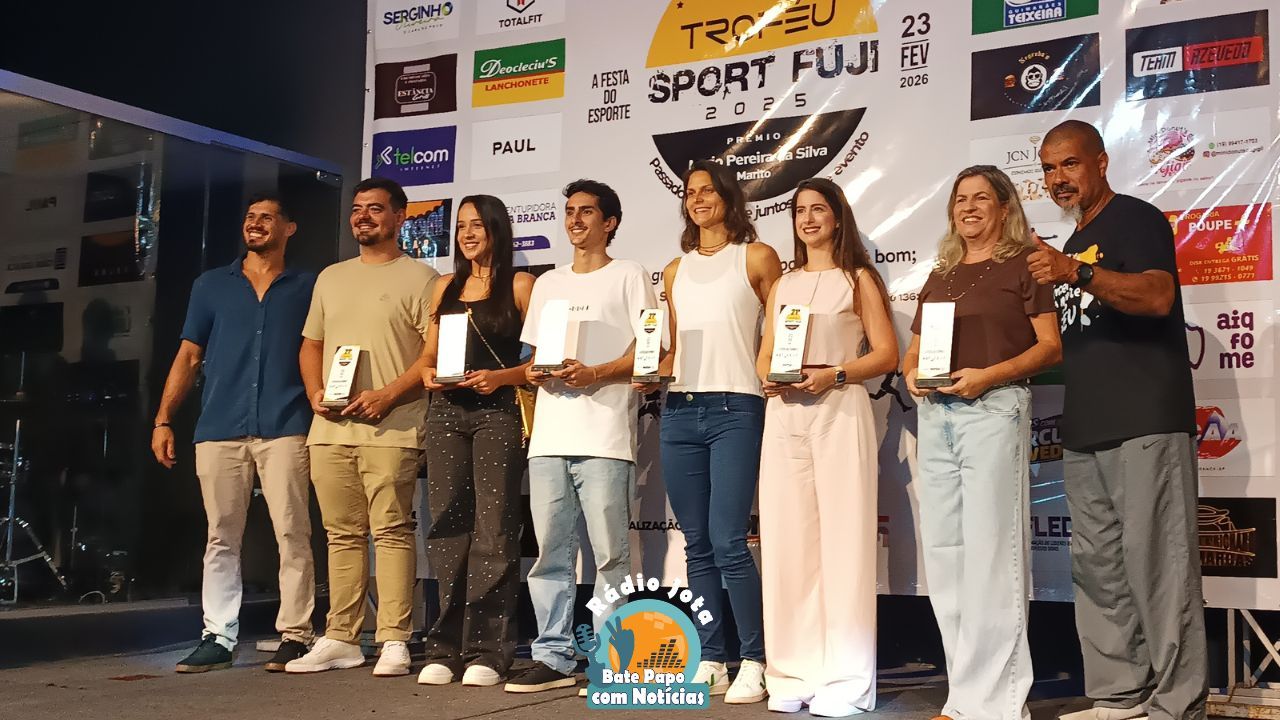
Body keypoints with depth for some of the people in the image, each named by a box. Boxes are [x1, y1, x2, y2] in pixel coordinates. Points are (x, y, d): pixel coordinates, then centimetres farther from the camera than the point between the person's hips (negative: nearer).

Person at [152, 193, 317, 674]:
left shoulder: (307, 287, 12)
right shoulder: (211, 285, 17)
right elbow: (189, 357, 15)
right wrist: (163, 420, 7)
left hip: (285, 427, -2)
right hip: (219, 429, 2)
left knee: (292, 533, -7)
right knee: (221, 538, 4)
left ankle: (294, 636, -2)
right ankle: (218, 638, 8)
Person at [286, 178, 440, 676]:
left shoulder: (420, 278, 1)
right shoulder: (331, 278, 21)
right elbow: (311, 344, 24)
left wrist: (388, 394, -15)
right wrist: (316, 393, 5)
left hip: (390, 428, -6)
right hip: (329, 428, 6)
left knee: (391, 531, -7)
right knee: (342, 534, 8)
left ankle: (394, 642, -4)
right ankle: (340, 639, 14)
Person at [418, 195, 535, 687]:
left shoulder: (519, 285, 4)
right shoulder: (447, 287, 18)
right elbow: (429, 354, 20)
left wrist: (500, 376, -17)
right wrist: (429, 375, -1)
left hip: (497, 412, -4)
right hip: (446, 413, 5)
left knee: (493, 530, -7)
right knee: (447, 527, 2)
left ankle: (488, 651, -3)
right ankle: (446, 647, 8)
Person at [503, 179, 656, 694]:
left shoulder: (628, 276, 7)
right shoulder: (548, 283, 23)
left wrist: (595, 373, -14)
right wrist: (534, 372, 2)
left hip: (604, 437, -5)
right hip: (549, 436, 5)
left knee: (610, 553, -6)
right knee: (550, 551, 4)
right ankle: (553, 657, 10)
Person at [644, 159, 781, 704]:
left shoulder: (756, 257, 5)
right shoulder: (675, 270, 18)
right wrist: (653, 373, 2)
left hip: (736, 408, -5)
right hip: (679, 411, 5)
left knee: (727, 542, -12)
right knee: (696, 544, 6)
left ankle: (753, 662, -2)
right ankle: (710, 660, 13)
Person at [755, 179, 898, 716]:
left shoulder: (858, 279, 8)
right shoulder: (783, 286, 20)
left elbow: (886, 354, 1)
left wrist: (834, 375, -14)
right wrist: (769, 378, -3)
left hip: (840, 412, -4)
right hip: (784, 415, 4)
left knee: (842, 539, -6)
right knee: (787, 540, 1)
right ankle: (794, 675, 7)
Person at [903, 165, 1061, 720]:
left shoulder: (1022, 264, 3)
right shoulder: (939, 278, 21)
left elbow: (1050, 346, -6)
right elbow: (913, 350, 22)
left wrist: (988, 375, -18)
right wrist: (912, 374, 0)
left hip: (994, 408, -7)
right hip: (935, 415, 7)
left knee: (990, 549, -9)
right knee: (943, 549, 5)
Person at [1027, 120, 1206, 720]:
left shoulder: (1136, 220, -2)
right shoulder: (1072, 246, 23)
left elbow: (1157, 296, -20)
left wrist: (1078, 275, -29)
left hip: (1144, 422, -9)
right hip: (1084, 428, 9)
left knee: (1155, 558, -8)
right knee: (1096, 565, 8)